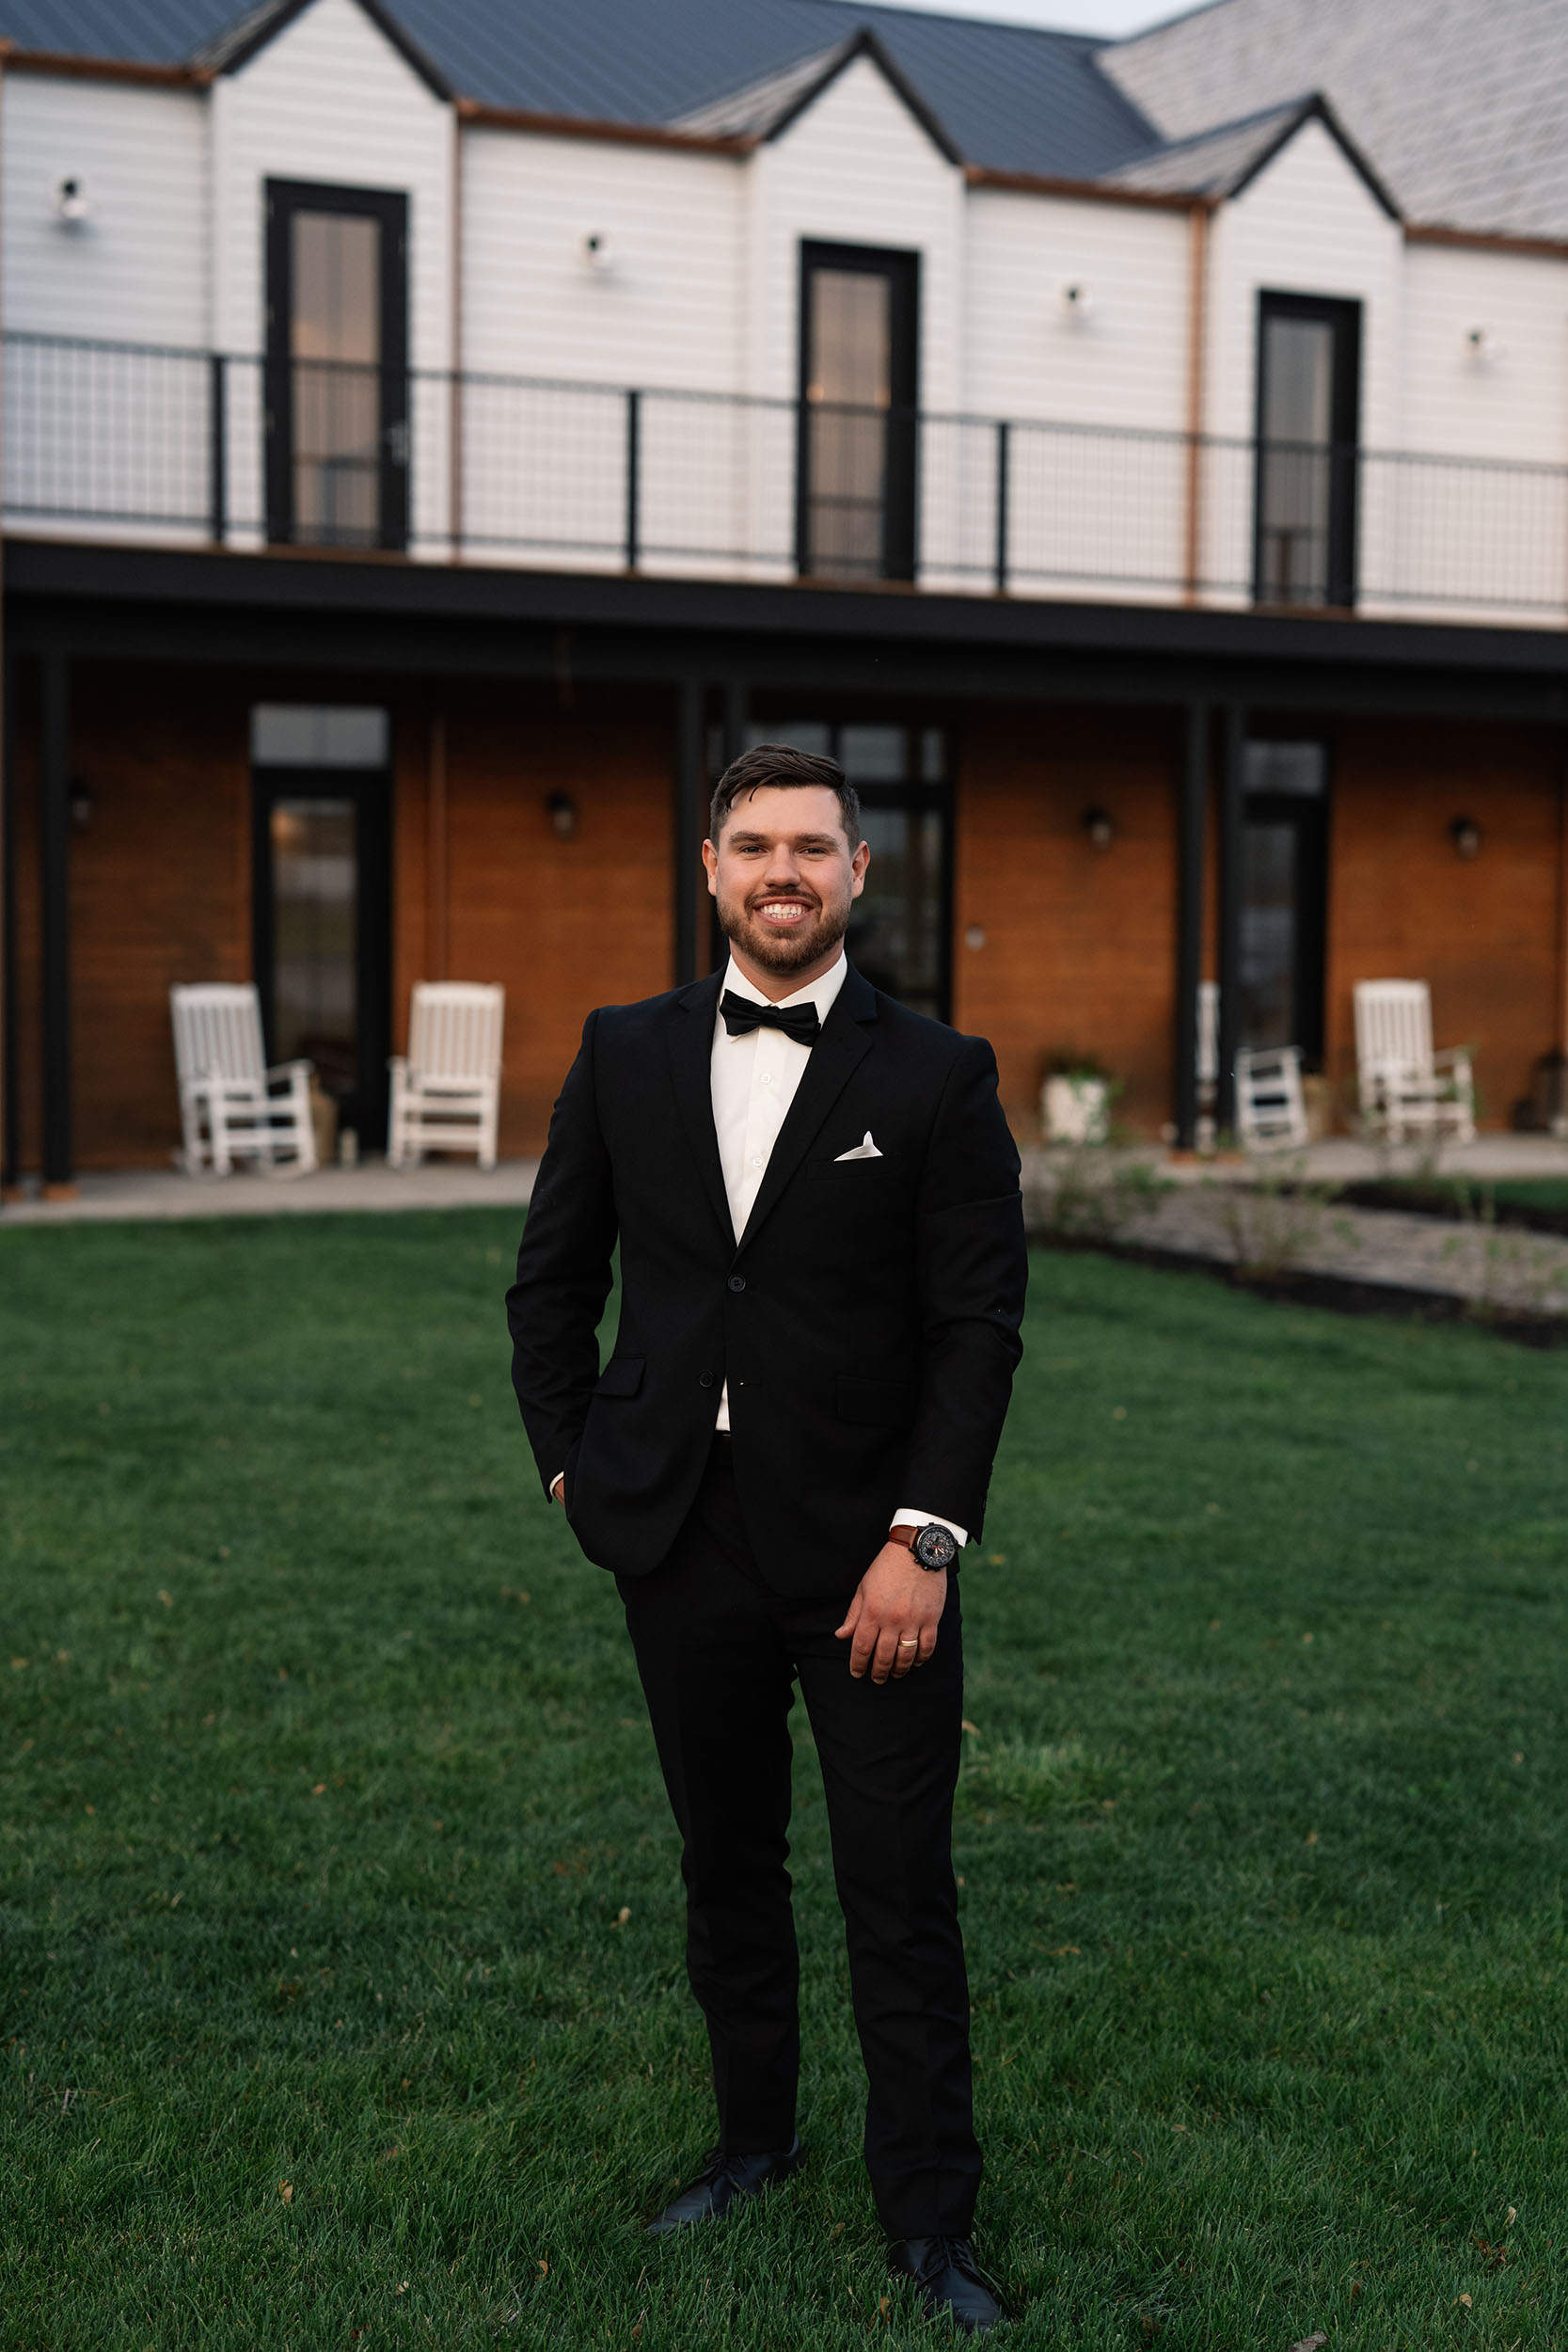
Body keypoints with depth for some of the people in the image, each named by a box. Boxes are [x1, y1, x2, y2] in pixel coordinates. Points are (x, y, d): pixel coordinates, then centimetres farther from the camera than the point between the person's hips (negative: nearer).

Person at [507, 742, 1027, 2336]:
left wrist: (924, 1539, -14)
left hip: (866, 1553, -3)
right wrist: (569, 1462, 6)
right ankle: (754, 2136, 36)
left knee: (901, 1899, 2)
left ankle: (928, 2218, 16)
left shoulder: (936, 1078, -5)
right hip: (683, 1545, 3)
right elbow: (553, 1276, 13)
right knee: (725, 1867, 17)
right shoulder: (625, 1055, 5)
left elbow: (980, 1324, -7)